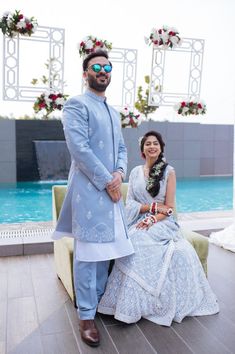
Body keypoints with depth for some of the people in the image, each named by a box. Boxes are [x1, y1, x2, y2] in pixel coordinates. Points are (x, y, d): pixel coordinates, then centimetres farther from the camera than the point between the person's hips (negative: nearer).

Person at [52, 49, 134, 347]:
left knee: (106, 250, 12)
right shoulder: (76, 104, -5)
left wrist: (119, 174, -3)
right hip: (89, 189, -7)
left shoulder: (114, 112, 20)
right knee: (87, 253, -2)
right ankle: (86, 316, 9)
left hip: (111, 189, 8)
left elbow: (122, 149, 18)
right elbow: (79, 148, -16)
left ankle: (98, 301, 28)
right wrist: (106, 182, -15)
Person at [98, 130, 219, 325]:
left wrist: (151, 220, -16)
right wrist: (152, 207, -8)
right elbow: (129, 202, 7)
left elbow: (169, 208, -1)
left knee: (177, 252, -32)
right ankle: (135, 306, -18)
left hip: (161, 223, -1)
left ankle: (166, 304, -13)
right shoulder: (135, 172, 12)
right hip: (138, 223, 2)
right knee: (134, 246, -31)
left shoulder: (168, 171, 3)